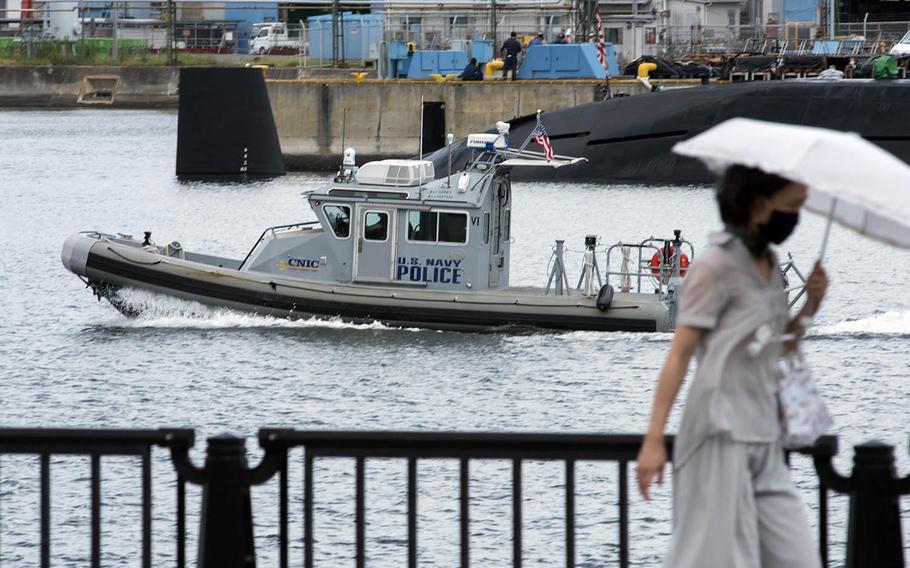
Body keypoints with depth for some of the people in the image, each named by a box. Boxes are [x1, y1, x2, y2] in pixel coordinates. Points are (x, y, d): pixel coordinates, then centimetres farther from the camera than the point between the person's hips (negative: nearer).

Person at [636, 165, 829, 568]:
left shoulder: (770, 266, 13)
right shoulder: (717, 266, -10)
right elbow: (679, 354, -13)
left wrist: (810, 306, 3)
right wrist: (654, 439, -18)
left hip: (763, 440, 8)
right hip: (721, 433, -8)